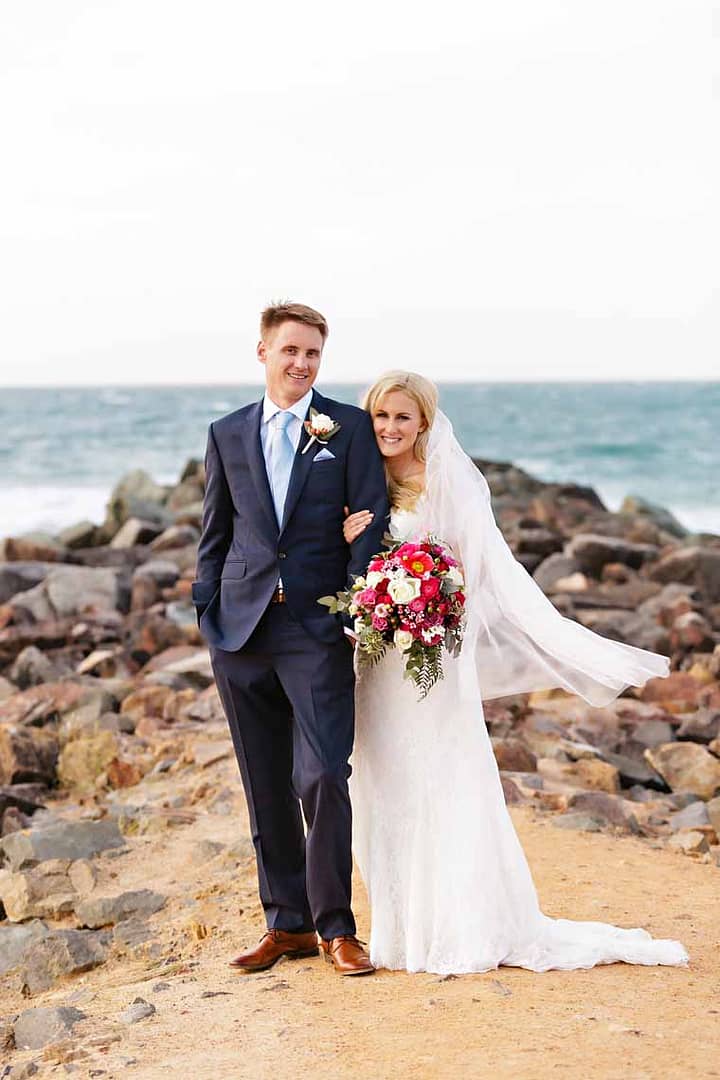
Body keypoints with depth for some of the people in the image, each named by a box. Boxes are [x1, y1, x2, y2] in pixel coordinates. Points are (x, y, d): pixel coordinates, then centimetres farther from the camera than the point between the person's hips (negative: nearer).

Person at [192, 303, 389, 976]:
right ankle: (286, 923, 20)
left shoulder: (350, 428, 4)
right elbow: (215, 533, 15)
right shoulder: (227, 433, 13)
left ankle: (334, 927, 3)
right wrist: (206, 610, 7)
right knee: (266, 788, 9)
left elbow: (371, 521, -1)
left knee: (323, 779, -10)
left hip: (318, 629, -3)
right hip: (241, 630, 3)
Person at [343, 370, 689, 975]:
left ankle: (465, 933, 7)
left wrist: (567, 645, -17)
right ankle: (404, 931, 16)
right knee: (387, 796, 7)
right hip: (376, 668, 5)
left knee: (446, 788, -2)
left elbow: (499, 573, -10)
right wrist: (341, 545, -7)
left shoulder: (453, 488, -5)